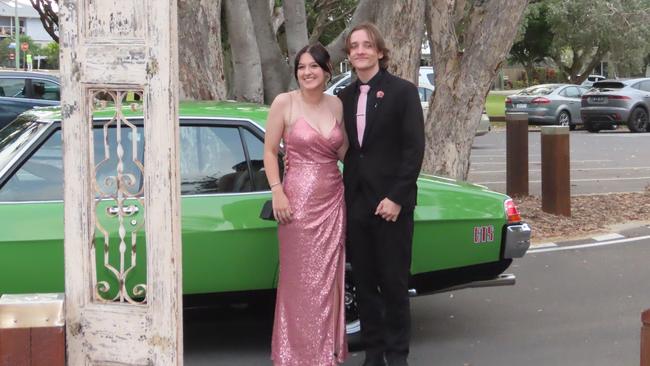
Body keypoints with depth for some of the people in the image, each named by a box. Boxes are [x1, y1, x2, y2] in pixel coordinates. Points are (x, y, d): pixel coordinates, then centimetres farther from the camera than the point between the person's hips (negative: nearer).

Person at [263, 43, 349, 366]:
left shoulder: (336, 105, 6)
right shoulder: (284, 103, -6)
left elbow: (343, 152, 10)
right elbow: (270, 151, -4)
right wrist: (277, 192, -12)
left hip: (333, 198, 4)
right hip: (299, 197, -4)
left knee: (328, 277, 10)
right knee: (300, 277, 3)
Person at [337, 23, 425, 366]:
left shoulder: (403, 91, -4)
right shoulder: (345, 97, 9)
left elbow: (414, 148, -9)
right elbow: (344, 149, 11)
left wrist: (396, 198, -14)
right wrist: (344, 197, 1)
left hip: (391, 203, -4)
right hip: (356, 202, 4)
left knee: (394, 282, 3)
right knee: (364, 282, 9)